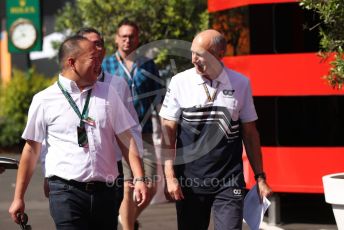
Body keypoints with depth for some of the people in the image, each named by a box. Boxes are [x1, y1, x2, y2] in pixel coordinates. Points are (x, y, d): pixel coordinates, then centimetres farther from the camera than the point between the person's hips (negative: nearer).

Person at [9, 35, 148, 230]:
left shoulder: (107, 93, 9)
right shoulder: (44, 100, 1)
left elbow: (126, 139, 7)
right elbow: (32, 149, 5)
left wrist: (139, 179, -4)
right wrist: (19, 198, 6)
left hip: (105, 191, 3)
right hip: (66, 191, -3)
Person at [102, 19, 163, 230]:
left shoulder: (148, 65, 10)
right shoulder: (106, 65, 5)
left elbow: (159, 99, 12)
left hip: (144, 134, 2)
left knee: (150, 188, 0)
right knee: (127, 187, -5)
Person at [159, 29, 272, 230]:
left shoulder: (240, 84, 2)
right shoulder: (180, 82, -1)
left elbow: (250, 133, 9)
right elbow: (168, 133, 0)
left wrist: (260, 178, 8)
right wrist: (170, 177, -7)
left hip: (229, 183, 0)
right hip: (189, 181, 0)